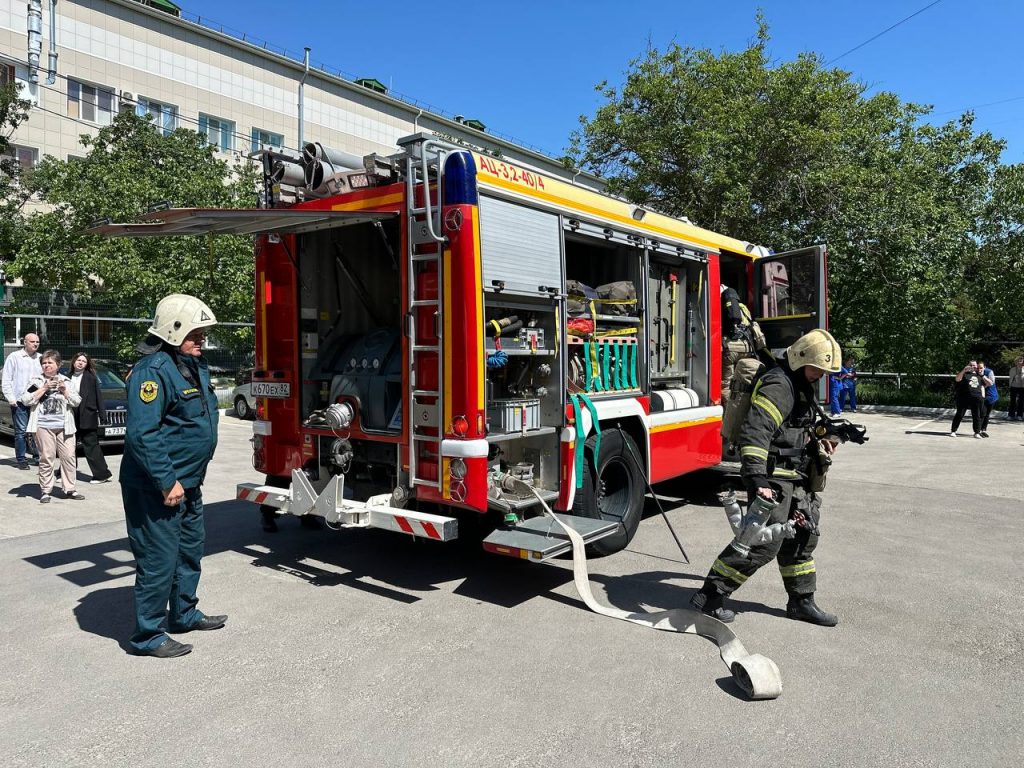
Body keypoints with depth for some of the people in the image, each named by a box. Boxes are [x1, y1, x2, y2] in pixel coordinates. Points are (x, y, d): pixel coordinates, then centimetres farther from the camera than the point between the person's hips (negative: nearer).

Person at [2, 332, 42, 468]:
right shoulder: (14, 357, 1)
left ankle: (37, 456, 15)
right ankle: (21, 459, 5)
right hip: (19, 401, -4)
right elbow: (6, 380, -1)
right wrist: (10, 398, -7)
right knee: (21, 431, -2)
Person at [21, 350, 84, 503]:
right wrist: (44, 389, -10)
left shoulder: (65, 381, 15)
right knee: (46, 459, -4)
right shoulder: (36, 381, 8)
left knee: (69, 457, -1)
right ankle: (45, 491, 4)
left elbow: (77, 401, 10)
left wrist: (64, 390, -4)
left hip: (64, 426, 2)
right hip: (43, 426, -2)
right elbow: (26, 400, -3)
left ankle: (69, 489, 6)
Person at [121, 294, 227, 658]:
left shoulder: (195, 366, 10)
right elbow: (142, 434, -27)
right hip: (157, 487, -10)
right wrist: (167, 482, -25)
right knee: (159, 559, -1)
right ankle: (148, 636, 13)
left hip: (188, 483, 10)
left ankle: (184, 613, 38)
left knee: (190, 547, 21)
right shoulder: (153, 371, -21)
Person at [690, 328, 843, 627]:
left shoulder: (802, 386, 15)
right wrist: (756, 479, -40)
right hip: (773, 476, -10)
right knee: (765, 540, -10)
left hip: (794, 477, 10)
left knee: (802, 536, 16)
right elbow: (755, 434, -31)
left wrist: (818, 444, 15)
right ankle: (710, 596, -3)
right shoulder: (778, 385, -18)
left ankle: (801, 601, 30)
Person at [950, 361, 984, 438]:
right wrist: (964, 370, -26)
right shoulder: (964, 374, 4)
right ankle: (953, 431, 5)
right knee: (959, 415, -1)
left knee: (977, 416, 6)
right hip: (964, 398, -4)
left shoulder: (979, 375, 18)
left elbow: (982, 386, 22)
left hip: (976, 399, 4)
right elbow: (957, 379, -15)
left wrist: (983, 396, 10)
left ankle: (977, 432, 15)